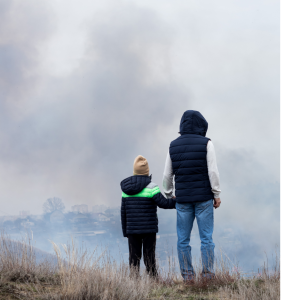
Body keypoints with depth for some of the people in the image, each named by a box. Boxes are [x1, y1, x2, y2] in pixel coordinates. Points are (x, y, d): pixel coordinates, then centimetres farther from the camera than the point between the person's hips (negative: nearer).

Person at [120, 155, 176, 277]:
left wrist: (125, 231, 17)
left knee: (134, 257, 7)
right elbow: (163, 203, -14)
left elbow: (123, 212, 10)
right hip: (148, 230, -4)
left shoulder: (126, 190, 6)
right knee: (149, 257, 1)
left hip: (132, 229, 4)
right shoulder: (150, 187, -10)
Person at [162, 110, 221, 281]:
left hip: (183, 199, 3)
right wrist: (217, 194, -3)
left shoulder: (173, 146, 5)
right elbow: (213, 171, -10)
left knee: (183, 239, 6)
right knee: (207, 238, 0)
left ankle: (187, 276, 4)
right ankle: (208, 276, -3)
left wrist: (169, 196, 19)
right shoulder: (206, 143, -6)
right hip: (203, 198, -3)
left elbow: (167, 175, 8)